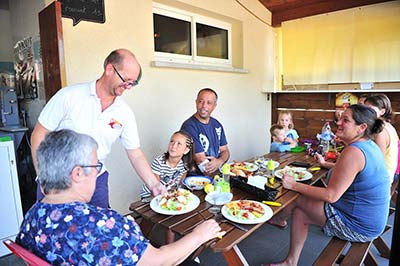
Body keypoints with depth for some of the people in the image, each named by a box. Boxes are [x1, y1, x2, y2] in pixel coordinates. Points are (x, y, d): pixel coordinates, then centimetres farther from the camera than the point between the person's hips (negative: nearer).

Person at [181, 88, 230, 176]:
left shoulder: (217, 124, 9)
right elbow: (202, 162, -16)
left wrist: (219, 162, -10)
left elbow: (225, 151, 12)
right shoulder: (189, 126, -14)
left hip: (217, 172, 7)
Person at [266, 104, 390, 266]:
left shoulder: (353, 151, -27)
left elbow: (331, 195, -26)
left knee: (297, 198, -2)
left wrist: (294, 185, -18)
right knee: (300, 212, 11)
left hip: (358, 227, -9)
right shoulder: (370, 145, 4)